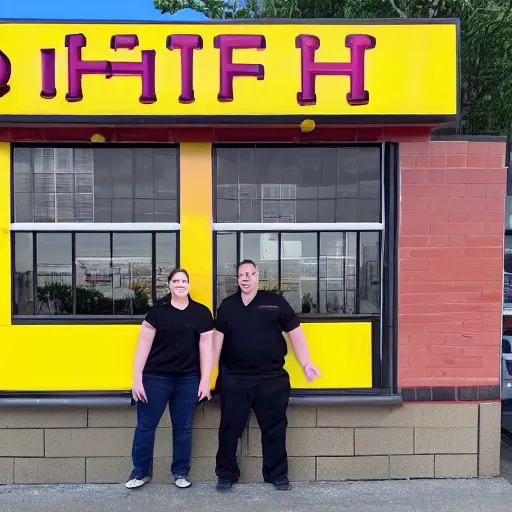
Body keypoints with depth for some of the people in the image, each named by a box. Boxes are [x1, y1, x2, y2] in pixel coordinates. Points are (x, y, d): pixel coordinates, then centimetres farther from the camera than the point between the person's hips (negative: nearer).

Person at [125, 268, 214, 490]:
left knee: (183, 427, 11)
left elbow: (206, 348, 3)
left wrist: (205, 381, -1)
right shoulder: (157, 311, -2)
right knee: (146, 425, 6)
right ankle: (141, 472, 24)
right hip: (155, 377, -1)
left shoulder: (202, 313, 2)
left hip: (188, 379, 1)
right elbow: (144, 345, -2)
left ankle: (181, 472, 27)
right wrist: (137, 379, -6)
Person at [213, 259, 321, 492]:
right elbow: (217, 339, 6)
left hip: (272, 378, -1)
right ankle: (226, 475, 26)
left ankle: (278, 475, 27)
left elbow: (295, 333, 1)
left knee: (274, 429, 10)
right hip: (234, 378, 1)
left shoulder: (276, 302, -1)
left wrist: (306, 364, -4)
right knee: (230, 429, 9)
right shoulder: (227, 306, 6)